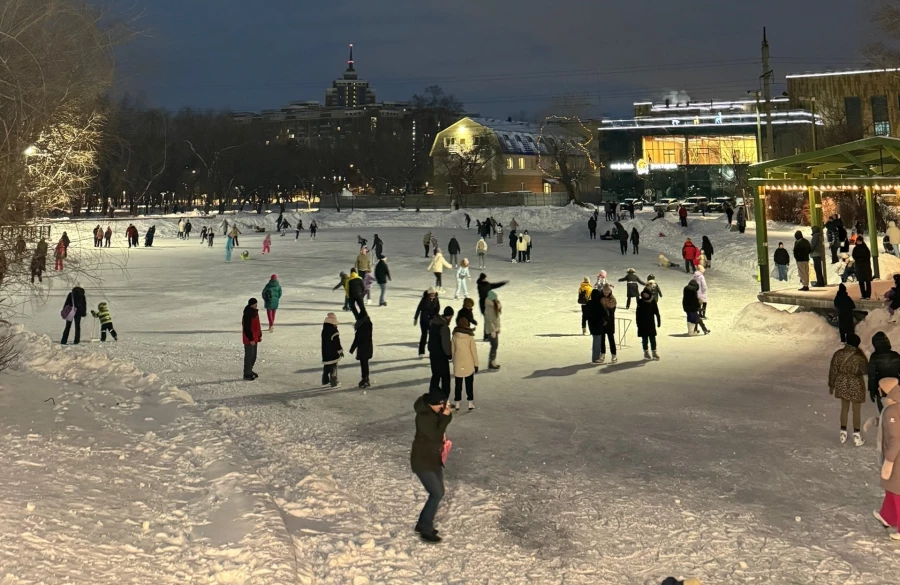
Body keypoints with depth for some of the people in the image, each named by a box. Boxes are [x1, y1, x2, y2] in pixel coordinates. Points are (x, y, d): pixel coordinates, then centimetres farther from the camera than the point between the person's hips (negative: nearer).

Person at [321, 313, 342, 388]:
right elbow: (337, 343, -17)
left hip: (325, 353, 8)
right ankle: (334, 383, 2)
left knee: (326, 367, 18)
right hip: (333, 353, -8)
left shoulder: (324, 330, 7)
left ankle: (325, 381, 25)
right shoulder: (334, 331, -19)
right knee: (333, 368, -1)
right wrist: (340, 351, -4)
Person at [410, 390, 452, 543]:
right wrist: (445, 417, -29)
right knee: (436, 494, -10)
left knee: (439, 492, 14)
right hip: (422, 461, -9)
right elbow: (435, 436, -30)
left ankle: (422, 524, 28)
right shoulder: (423, 417, -25)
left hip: (434, 460, 9)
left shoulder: (436, 413, 1)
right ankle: (426, 530, -1)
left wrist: (446, 414, -4)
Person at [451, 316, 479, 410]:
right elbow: (474, 351, -6)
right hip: (469, 364, -1)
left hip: (458, 364, 1)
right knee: (469, 384, 9)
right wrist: (476, 364, 2)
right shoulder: (470, 336, -9)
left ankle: (457, 403, 12)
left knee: (458, 384, 10)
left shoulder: (455, 336, -5)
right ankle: (470, 403, 9)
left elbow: (453, 350, 1)